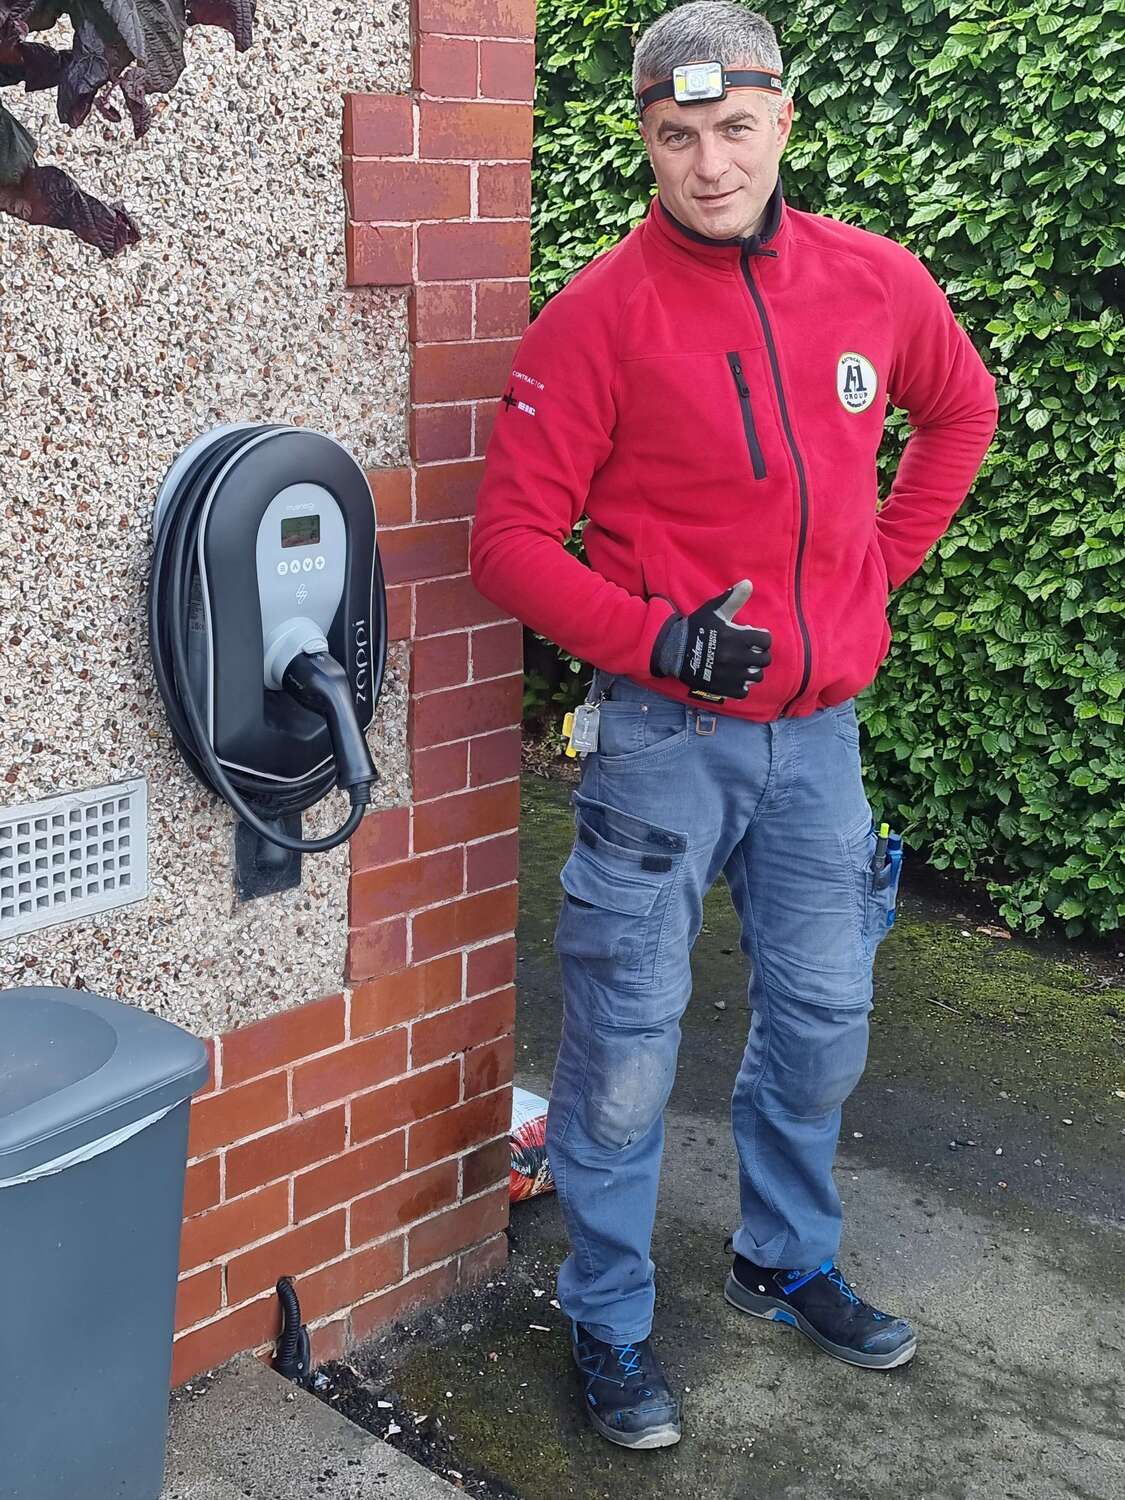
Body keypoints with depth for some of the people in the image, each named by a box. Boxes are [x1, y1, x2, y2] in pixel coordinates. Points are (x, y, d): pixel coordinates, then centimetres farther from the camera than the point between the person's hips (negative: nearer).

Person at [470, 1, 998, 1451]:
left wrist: (884, 560, 11)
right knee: (627, 1039, 1)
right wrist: (654, 637, -21)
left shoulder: (875, 281, 1)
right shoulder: (602, 313, -12)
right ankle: (610, 1325, 21)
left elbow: (961, 409, 21)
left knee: (821, 1019, 16)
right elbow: (510, 536, -10)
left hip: (819, 728, 5)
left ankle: (789, 1261, 39)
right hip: (667, 732, -4)